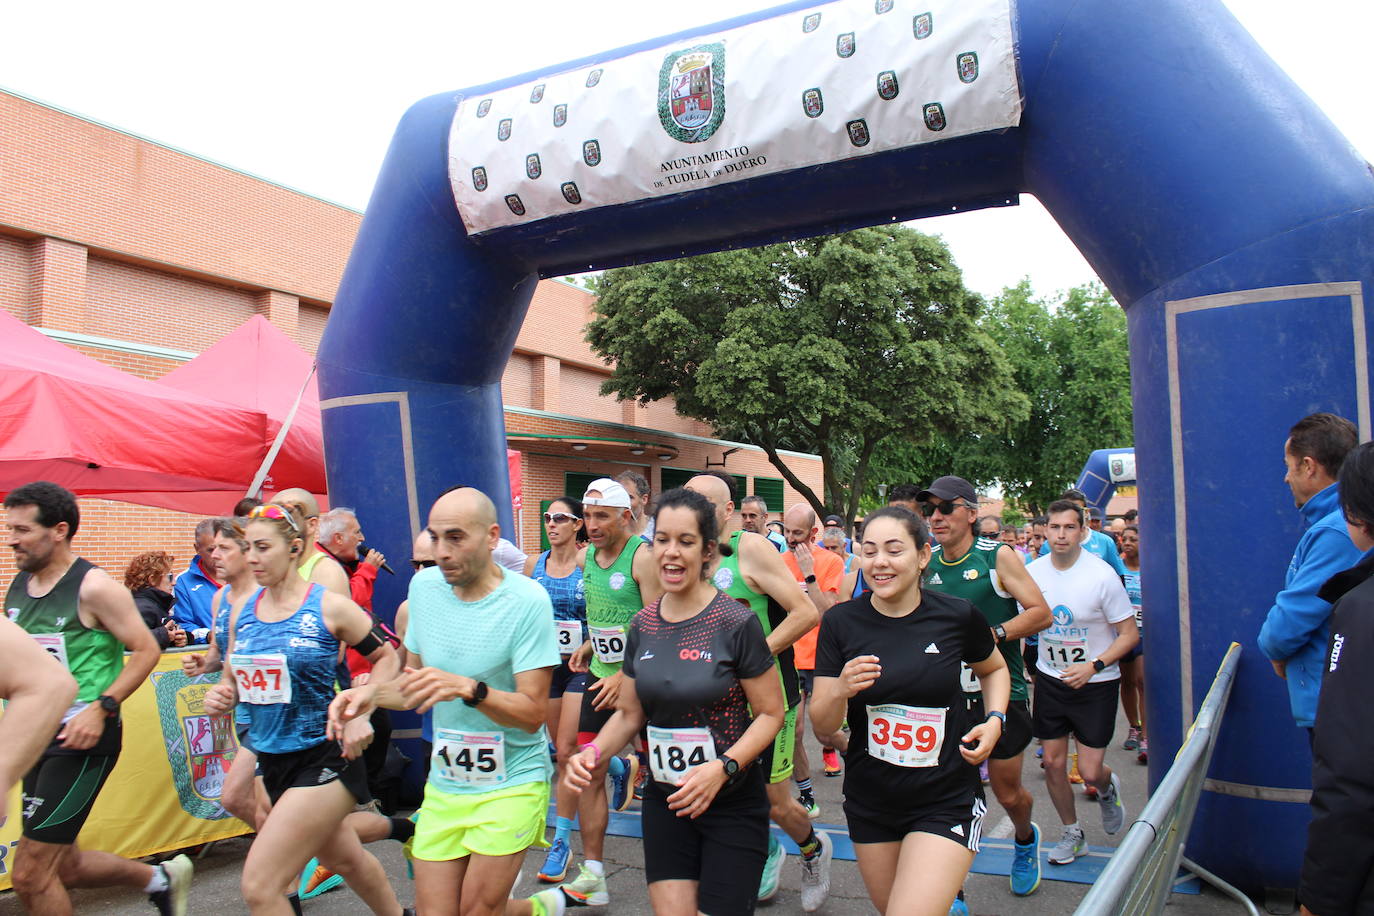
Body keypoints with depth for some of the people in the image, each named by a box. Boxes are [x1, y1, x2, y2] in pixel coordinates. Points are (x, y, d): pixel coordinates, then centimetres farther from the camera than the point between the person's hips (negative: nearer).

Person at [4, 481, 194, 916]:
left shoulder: (93, 587, -13)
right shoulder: (17, 585, 9)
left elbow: (146, 650, -12)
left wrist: (102, 707, -20)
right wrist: (15, 711, 10)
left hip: (82, 735, -8)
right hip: (38, 735, 8)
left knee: (30, 875, -5)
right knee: (63, 866, 16)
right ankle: (162, 878, 37)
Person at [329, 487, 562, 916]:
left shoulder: (527, 601, -17)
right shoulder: (424, 586, 0)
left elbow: (533, 713, -18)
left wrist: (468, 688, -34)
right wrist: (371, 693, -7)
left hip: (512, 783, -5)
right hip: (444, 783, 5)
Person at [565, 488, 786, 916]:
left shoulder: (736, 622, -14)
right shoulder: (643, 626, 0)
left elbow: (770, 713, -10)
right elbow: (629, 713, 10)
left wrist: (723, 768, -23)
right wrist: (593, 752, -8)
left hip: (732, 803, -4)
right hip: (665, 800, 4)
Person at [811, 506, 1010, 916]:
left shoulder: (958, 617, -10)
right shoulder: (840, 622, -9)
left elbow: (994, 669, 12)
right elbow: (823, 727, -8)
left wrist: (994, 719, -5)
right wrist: (840, 690, -28)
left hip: (946, 801, -2)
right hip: (870, 802, 3)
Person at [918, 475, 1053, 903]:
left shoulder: (997, 556, -7)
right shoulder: (927, 565, 3)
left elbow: (1041, 612, -9)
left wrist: (993, 635, -21)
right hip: (947, 697, 2)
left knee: (1008, 793, 13)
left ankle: (1025, 838, 48)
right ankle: (952, 896, 11)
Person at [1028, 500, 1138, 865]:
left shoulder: (1102, 575, -17)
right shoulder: (1033, 571, -5)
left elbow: (1130, 634, -12)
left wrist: (1094, 666, -24)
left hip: (1095, 683, -3)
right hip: (1050, 678, 3)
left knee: (1089, 772, -4)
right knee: (1053, 763, 6)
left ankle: (1108, 789, 34)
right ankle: (1072, 834, 29)